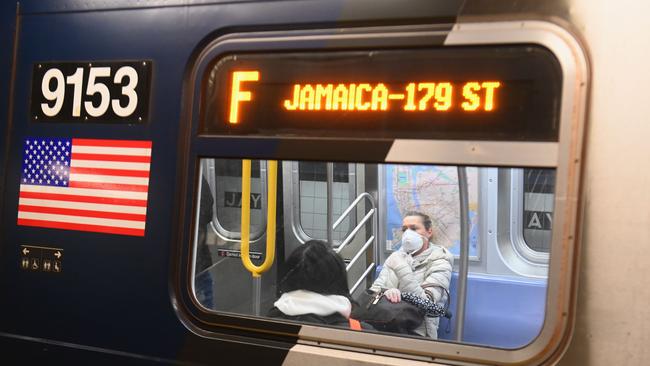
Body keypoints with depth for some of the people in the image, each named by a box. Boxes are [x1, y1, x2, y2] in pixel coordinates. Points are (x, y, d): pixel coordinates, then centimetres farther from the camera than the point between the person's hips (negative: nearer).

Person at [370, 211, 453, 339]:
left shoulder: (439, 262, 0)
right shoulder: (396, 256, 16)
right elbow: (375, 289, 5)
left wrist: (401, 268, -19)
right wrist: (387, 293, -19)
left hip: (417, 332, -5)